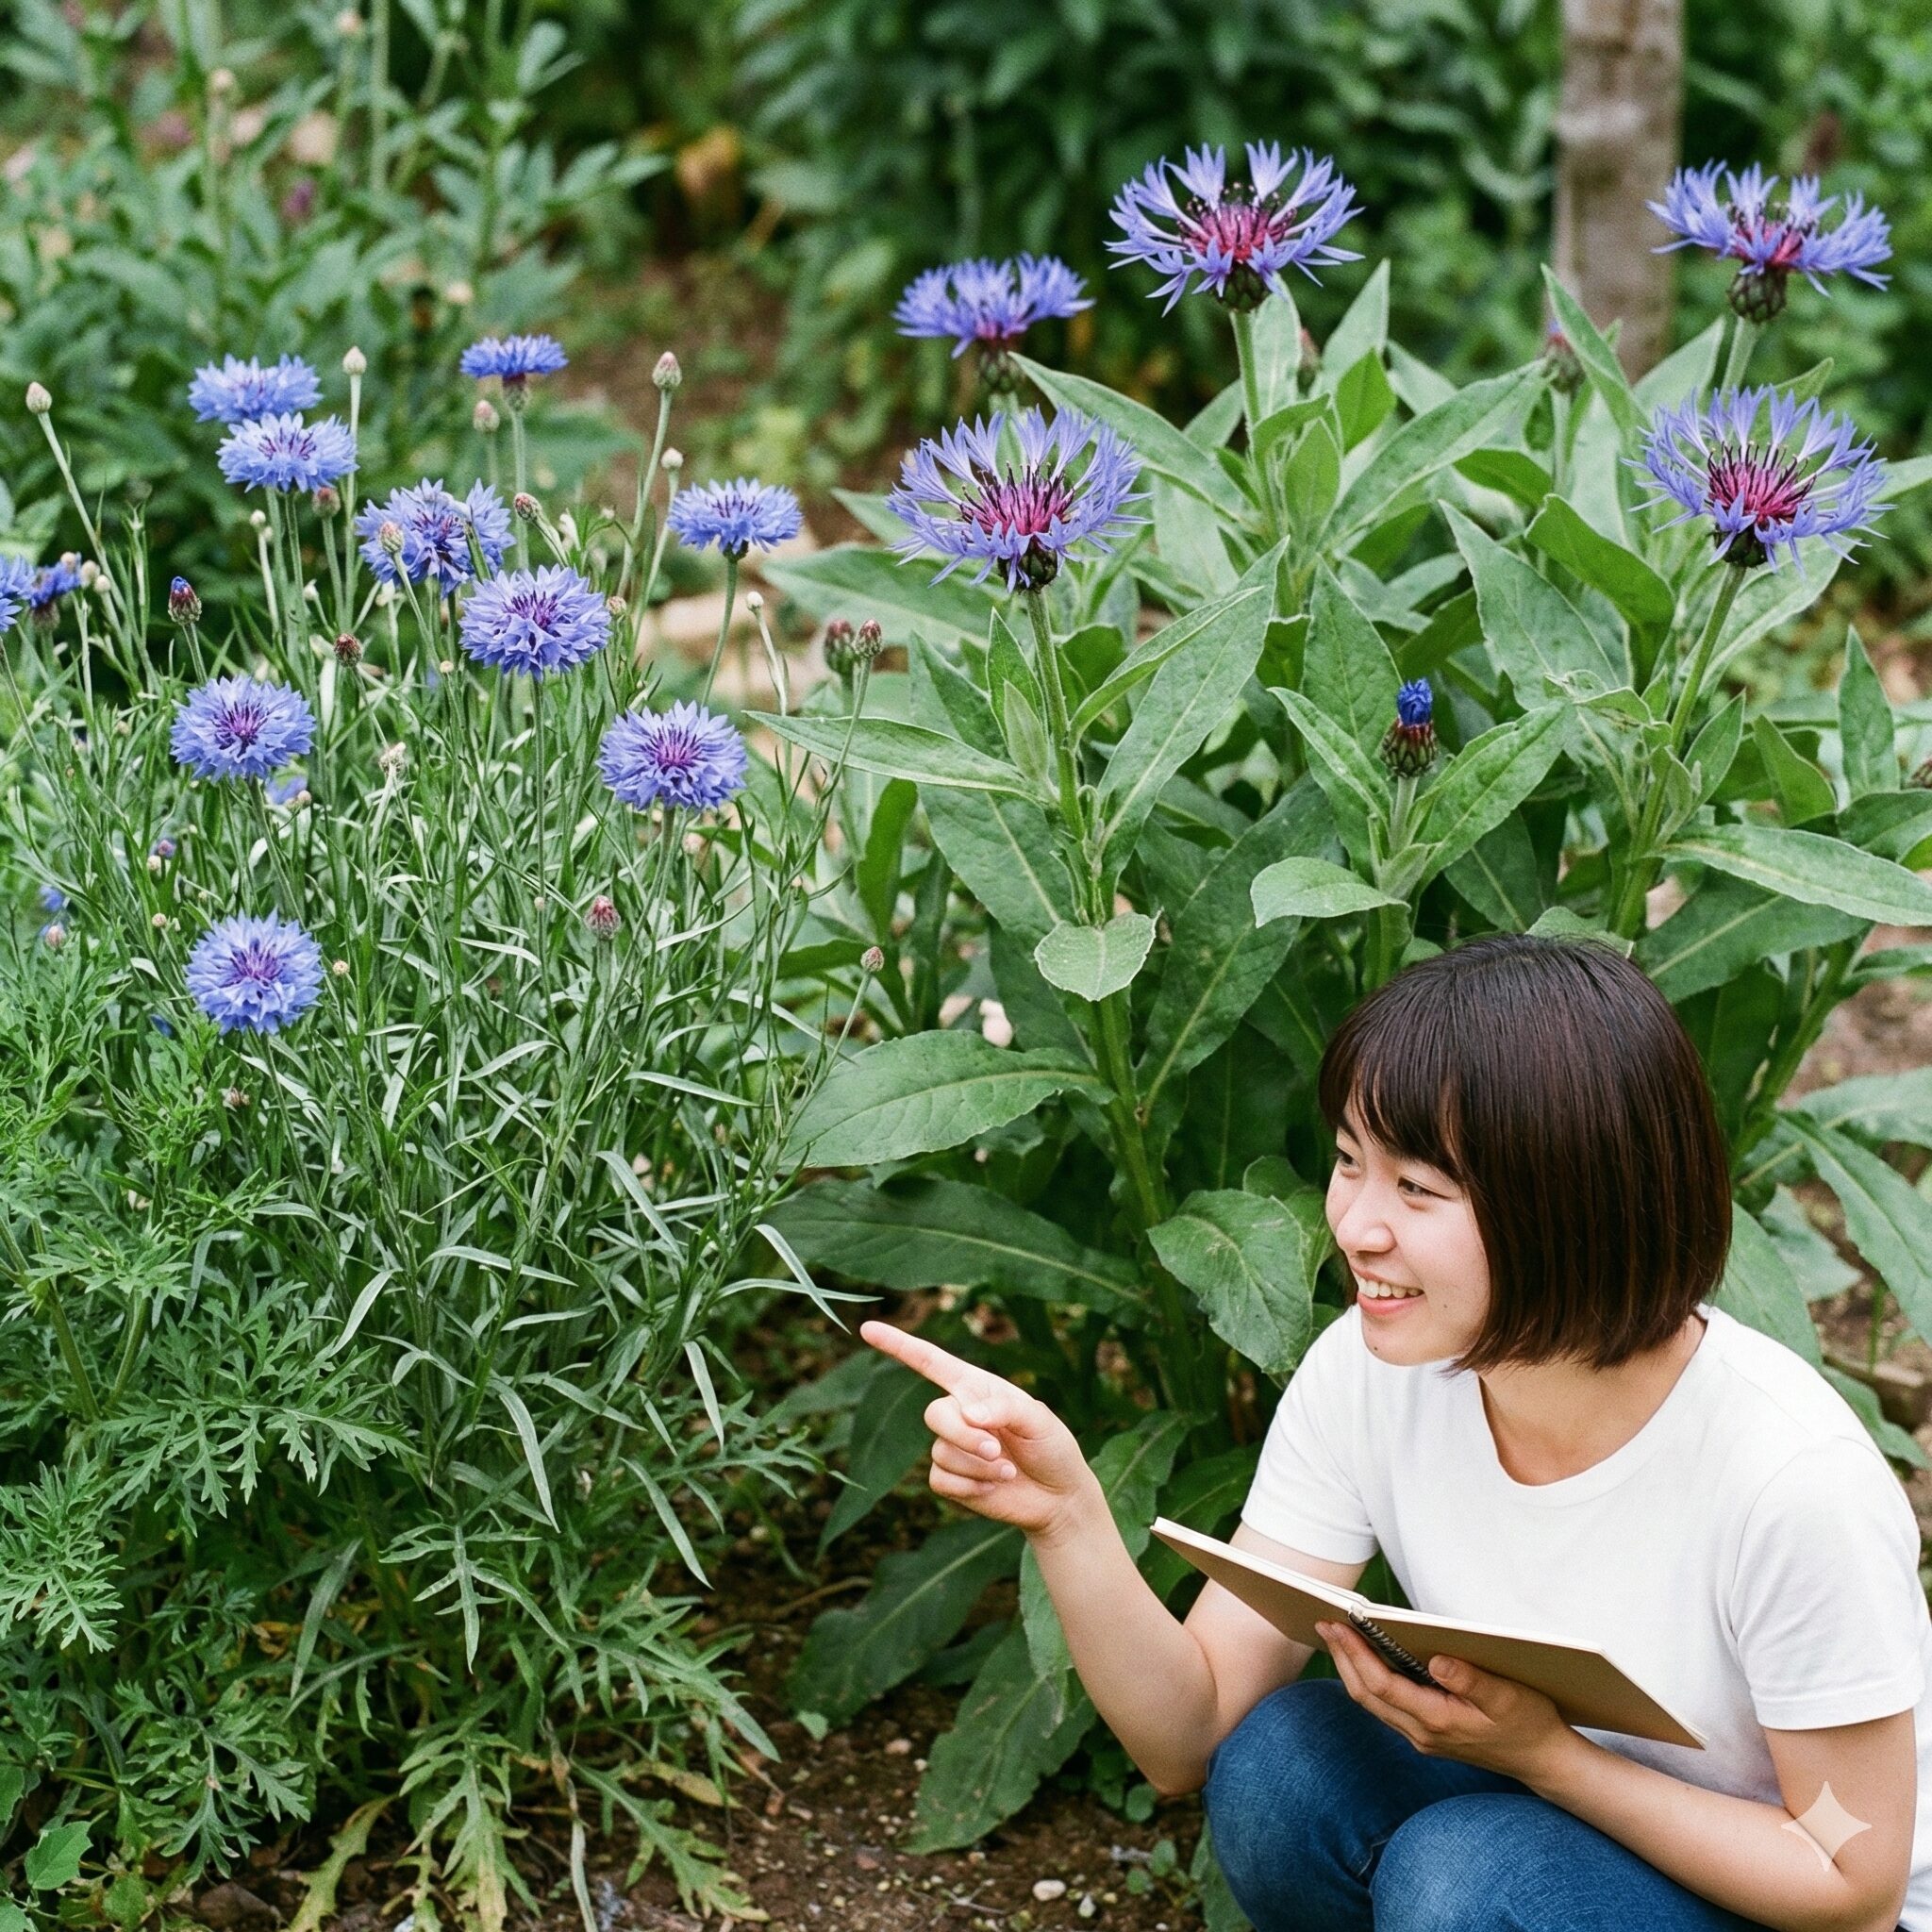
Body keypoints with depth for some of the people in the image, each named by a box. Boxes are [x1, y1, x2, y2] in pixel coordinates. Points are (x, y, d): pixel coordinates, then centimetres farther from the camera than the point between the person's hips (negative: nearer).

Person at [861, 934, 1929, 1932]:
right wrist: (1066, 1514, -28)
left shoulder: (1790, 1478, -29)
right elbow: (1190, 1738, -12)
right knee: (1277, 1764, -22)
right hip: (1541, 1828, 5)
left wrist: (1542, 1752, -27)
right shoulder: (1365, 1376, -14)